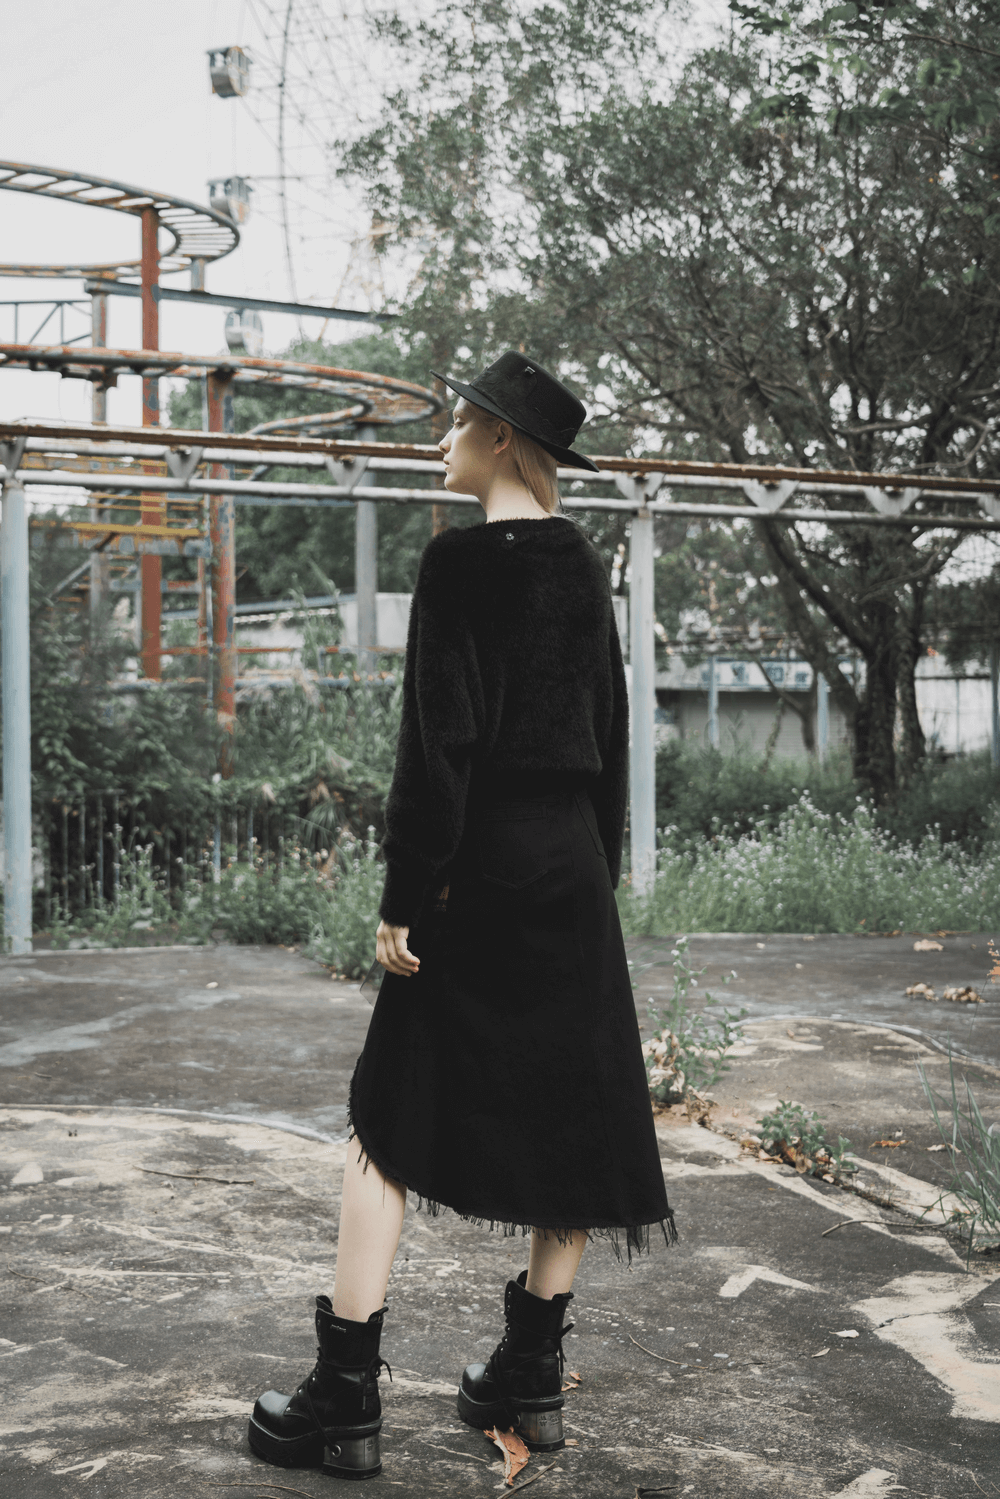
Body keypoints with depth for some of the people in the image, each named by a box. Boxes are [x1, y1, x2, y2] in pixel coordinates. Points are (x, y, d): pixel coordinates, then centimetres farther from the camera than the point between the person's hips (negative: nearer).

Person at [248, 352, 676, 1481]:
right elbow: (608, 726, 13)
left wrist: (405, 894, -14)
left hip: (483, 865, -7)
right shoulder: (582, 567, 10)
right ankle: (530, 1377, 20)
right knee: (568, 1114, 10)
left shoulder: (462, 561, -12)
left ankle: (344, 1402, 5)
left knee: (390, 1120, 1)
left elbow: (441, 736, -17)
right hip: (575, 863, 7)